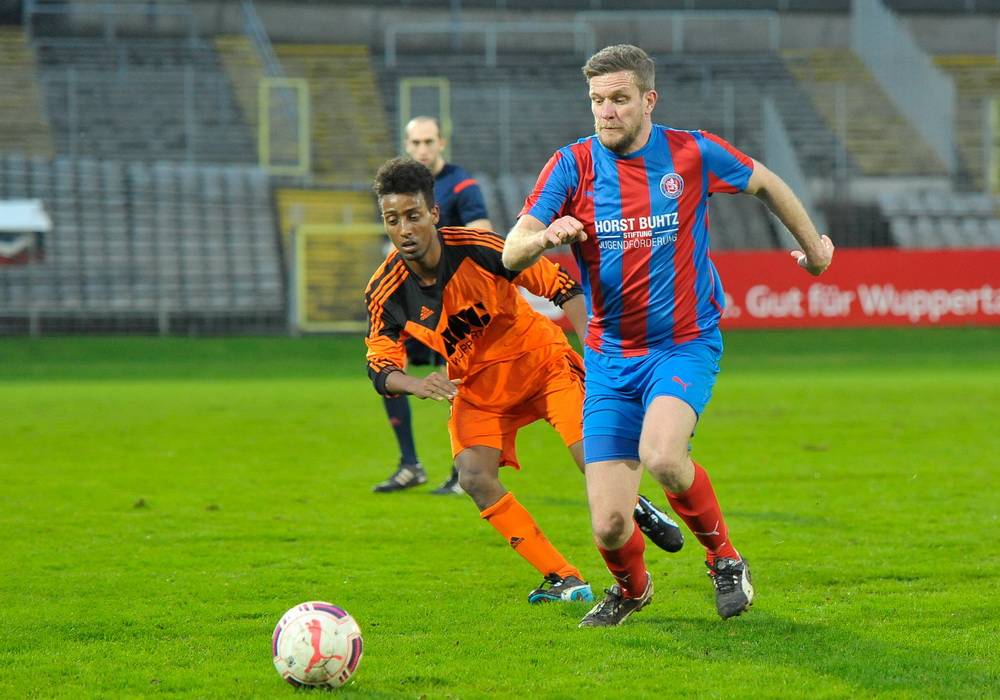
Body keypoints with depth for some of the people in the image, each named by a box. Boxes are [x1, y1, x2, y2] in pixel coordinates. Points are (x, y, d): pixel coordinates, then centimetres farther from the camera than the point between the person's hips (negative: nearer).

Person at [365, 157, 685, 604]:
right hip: (477, 386, 3)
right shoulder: (385, 293, -17)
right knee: (474, 478, -21)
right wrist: (418, 385, -36)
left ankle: (636, 512, 20)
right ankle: (564, 581, -11)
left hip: (540, 361, -3)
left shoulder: (477, 249, -24)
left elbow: (560, 286, -17)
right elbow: (381, 368, -13)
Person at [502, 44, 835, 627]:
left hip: (687, 344, -2)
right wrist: (547, 236, -34)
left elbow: (765, 183, 15)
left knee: (662, 456, -32)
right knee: (610, 527, -6)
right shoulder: (573, 165, -4)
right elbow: (512, 255, -12)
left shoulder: (692, 153, -5)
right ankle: (632, 588, 31)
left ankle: (724, 558, -3)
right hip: (610, 356, 2)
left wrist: (813, 244, 26)